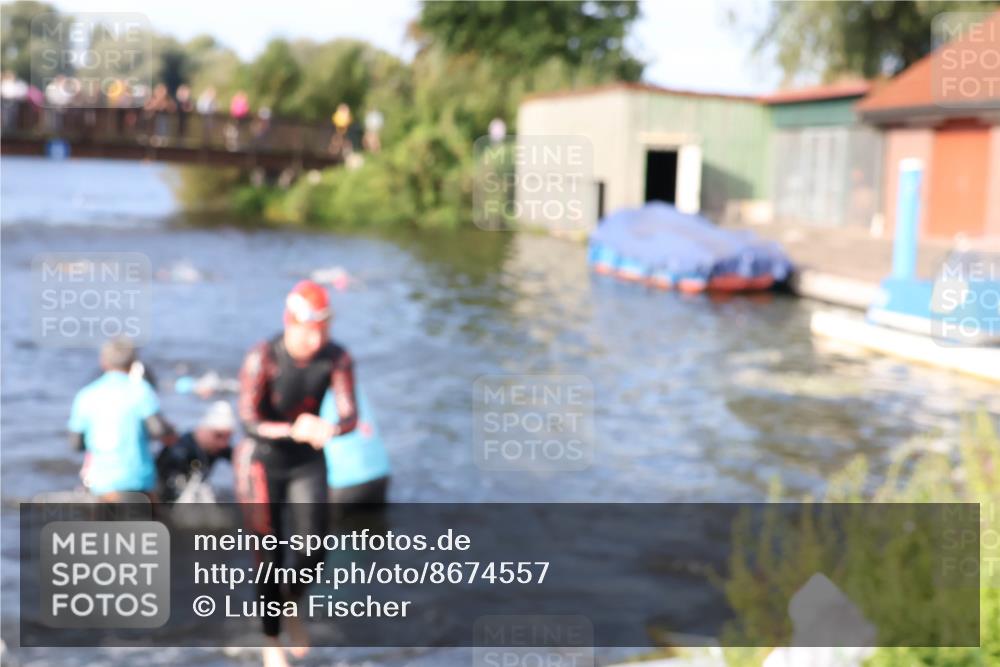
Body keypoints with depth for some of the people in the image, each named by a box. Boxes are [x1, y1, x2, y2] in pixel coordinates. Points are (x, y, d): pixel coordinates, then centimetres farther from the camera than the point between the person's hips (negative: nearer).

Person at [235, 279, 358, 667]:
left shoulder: (338, 358, -17)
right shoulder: (261, 358, -27)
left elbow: (350, 417, -20)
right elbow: (248, 424, -30)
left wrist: (330, 429, -44)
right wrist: (293, 431, -49)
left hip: (307, 463, 3)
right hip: (260, 463, -3)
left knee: (313, 552, -6)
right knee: (270, 559, 3)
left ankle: (292, 606, 30)